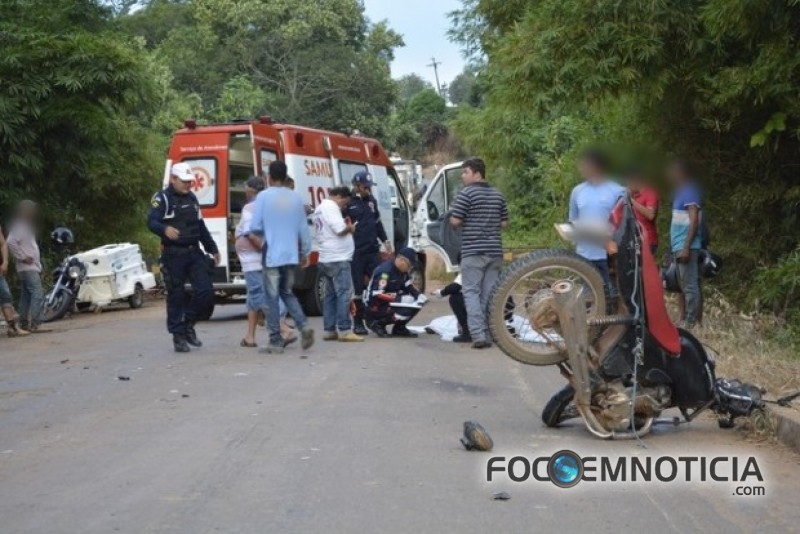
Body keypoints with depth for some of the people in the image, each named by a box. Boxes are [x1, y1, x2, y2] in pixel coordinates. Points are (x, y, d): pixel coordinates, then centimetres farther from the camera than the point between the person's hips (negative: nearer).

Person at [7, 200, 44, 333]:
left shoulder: (26, 226, 20)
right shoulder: (20, 226, -11)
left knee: (27, 295, 12)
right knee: (38, 294, -19)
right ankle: (34, 323, -24)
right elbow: (10, 242, -24)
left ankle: (24, 322, 17)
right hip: (28, 268, -11)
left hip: (32, 268, 11)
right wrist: (23, 257, -20)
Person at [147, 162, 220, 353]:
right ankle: (178, 337, 8)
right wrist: (165, 229, -40)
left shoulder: (192, 198, 17)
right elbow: (152, 222, -18)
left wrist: (212, 248, 25)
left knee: (206, 292, -2)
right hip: (173, 255, -6)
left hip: (194, 253, 6)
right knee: (176, 297, -2)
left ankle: (188, 324, 18)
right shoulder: (162, 198, -5)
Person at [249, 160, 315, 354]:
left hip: (272, 255, -4)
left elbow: (255, 228, -8)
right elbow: (303, 229, 8)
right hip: (291, 255, 4)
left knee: (272, 297, 2)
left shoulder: (263, 196, -6)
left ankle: (276, 341, 1)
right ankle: (304, 326, 0)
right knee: (287, 292, 19)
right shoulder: (296, 198, 5)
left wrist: (258, 241, 12)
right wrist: (305, 253, 17)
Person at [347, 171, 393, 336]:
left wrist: (385, 240, 24)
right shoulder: (348, 202, -9)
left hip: (373, 251, 6)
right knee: (357, 289, -1)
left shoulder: (371, 200, 14)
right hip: (355, 253, -6)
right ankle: (358, 323, 7)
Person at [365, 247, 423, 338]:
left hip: (391, 303, 9)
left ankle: (399, 327, 10)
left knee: (417, 302, 1)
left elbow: (408, 286, 16)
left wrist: (418, 295, -4)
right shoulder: (385, 270, -25)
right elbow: (377, 294, -29)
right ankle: (378, 324, -9)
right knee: (408, 309, -25)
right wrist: (399, 299, -30)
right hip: (376, 307, -9)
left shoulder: (402, 270, 3)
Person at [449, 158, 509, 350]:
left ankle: (478, 334, -14)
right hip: (494, 251, 6)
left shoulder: (466, 194, -8)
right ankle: (489, 333, 10)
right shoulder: (498, 195, 12)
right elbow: (504, 223, 14)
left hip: (473, 251, -5)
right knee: (490, 294, 9)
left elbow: (455, 221, -11)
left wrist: (451, 218, 10)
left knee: (472, 292, -3)